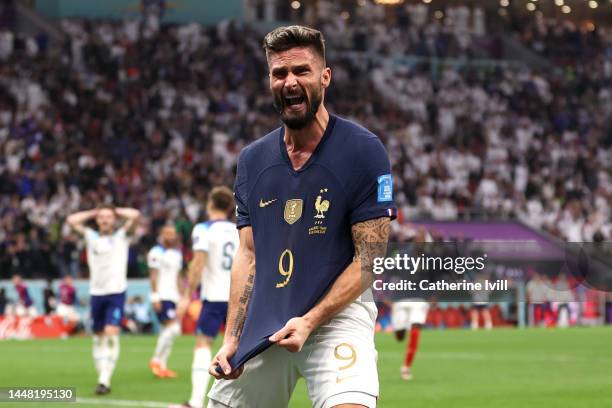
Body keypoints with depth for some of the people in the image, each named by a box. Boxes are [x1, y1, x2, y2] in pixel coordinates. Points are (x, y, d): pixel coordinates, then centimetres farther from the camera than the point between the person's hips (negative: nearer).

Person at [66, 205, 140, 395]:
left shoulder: (122, 235, 4)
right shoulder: (91, 236, 11)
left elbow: (135, 215, -9)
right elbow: (71, 220, 5)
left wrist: (116, 211, 5)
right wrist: (94, 212, 9)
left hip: (116, 292, -4)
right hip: (96, 292, 4)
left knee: (111, 335, -15)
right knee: (99, 337, 7)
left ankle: (105, 380, -19)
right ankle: (101, 376, 15)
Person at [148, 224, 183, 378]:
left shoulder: (177, 253, 17)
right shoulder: (157, 252, -8)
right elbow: (153, 276, -12)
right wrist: (155, 297, -17)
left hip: (173, 296, 8)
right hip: (162, 296, -8)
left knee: (167, 331, 7)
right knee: (173, 328, -16)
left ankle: (162, 366, 11)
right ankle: (156, 360, -7)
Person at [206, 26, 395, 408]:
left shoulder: (363, 150, -6)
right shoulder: (253, 159, 10)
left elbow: (370, 258, -8)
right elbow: (249, 255, 11)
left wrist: (310, 321, -16)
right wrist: (231, 339, 2)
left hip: (338, 315, -5)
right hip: (263, 325, 5)